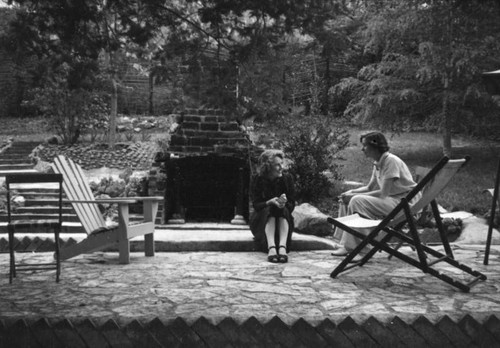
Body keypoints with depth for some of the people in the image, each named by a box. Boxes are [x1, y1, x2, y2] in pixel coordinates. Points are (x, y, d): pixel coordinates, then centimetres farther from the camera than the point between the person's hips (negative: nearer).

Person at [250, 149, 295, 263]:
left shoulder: (287, 178, -5)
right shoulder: (257, 180, -8)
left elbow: (292, 205, -8)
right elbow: (256, 205, -15)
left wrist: (284, 204, -33)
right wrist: (270, 202, -35)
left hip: (283, 220, 1)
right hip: (261, 221, -1)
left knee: (284, 210, -29)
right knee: (269, 211, -31)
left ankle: (282, 247, -50)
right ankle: (271, 247, -52)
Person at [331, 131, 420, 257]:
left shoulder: (391, 161, -17)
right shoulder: (378, 163, 10)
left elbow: (383, 193, -21)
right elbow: (370, 187, 17)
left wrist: (354, 196, -18)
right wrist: (351, 192, -1)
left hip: (405, 203, -9)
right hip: (392, 201, 9)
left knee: (357, 201, -19)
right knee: (353, 199, 4)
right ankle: (346, 244, 2)